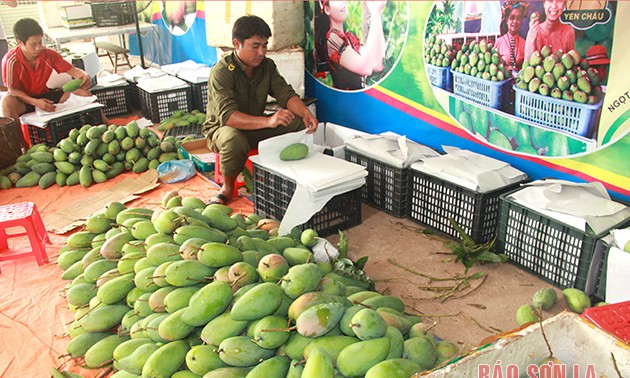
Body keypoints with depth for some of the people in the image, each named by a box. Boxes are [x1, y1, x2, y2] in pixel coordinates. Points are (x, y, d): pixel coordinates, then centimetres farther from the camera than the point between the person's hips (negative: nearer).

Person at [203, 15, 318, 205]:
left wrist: (305, 113, -33)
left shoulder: (267, 65, -3)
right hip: (222, 129, -6)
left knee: (298, 123, -15)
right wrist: (268, 121, -51)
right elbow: (227, 116, -36)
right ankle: (227, 188, -15)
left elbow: (286, 93, -10)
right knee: (234, 139, -41)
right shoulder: (221, 72, -24)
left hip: (256, 125, 6)